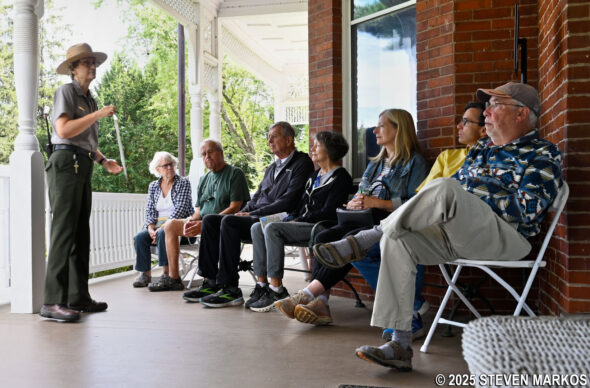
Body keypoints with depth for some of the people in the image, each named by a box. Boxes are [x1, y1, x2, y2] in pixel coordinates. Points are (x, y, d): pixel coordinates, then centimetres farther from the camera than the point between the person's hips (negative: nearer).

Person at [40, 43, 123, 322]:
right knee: (64, 231, -13)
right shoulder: (66, 92, 0)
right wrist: (98, 114, -14)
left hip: (83, 166, 9)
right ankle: (53, 302, -12)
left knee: (81, 233, 7)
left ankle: (78, 297, 12)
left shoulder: (89, 99, 25)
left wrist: (103, 161, 16)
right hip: (66, 162, -9)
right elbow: (64, 130, -14)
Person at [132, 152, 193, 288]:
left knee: (163, 234, -35)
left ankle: (167, 273, -29)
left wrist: (162, 228, -20)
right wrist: (151, 228, -12)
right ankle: (145, 274, -15)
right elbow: (149, 211, 9)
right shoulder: (153, 186, 13)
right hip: (158, 225, 5)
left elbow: (180, 210, -12)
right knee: (139, 237, -22)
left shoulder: (183, 182, -2)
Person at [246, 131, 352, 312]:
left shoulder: (340, 177, -4)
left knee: (272, 228, -27)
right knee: (257, 227, -9)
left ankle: (276, 290, -25)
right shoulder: (315, 176, 23)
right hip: (302, 224, 9)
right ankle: (261, 285, -14)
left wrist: (298, 220, -14)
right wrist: (289, 219, 3)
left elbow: (327, 212, -14)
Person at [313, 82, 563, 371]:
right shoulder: (482, 148, 25)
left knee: (446, 189, -34)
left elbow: (528, 212, -10)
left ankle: (361, 241, -22)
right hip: (456, 232, 7)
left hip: (506, 237, -7)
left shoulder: (543, 155, 3)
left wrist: (473, 199, -7)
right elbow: (457, 183, 28)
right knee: (397, 238, -18)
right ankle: (400, 346, -20)